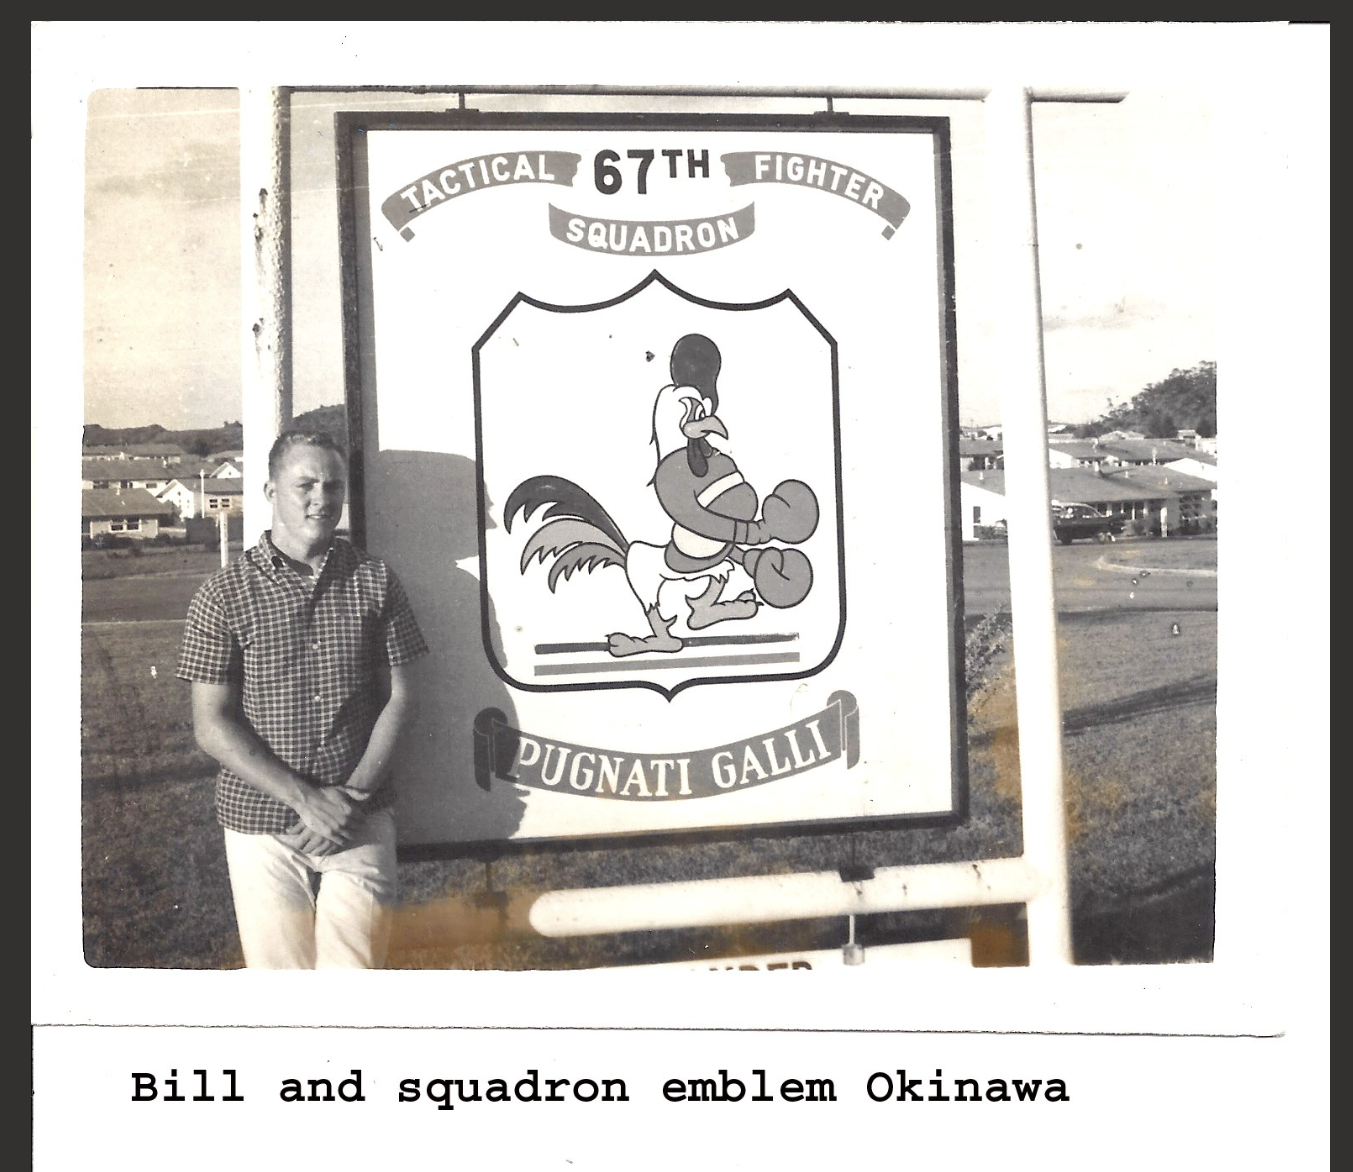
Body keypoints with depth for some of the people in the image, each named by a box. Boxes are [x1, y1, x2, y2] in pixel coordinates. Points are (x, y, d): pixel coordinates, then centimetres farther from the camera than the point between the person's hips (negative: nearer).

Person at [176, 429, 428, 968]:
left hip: (360, 822, 1)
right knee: (280, 965, 7)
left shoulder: (374, 580, 4)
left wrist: (353, 795, -9)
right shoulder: (225, 594, -3)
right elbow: (212, 725, -5)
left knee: (357, 964, 2)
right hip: (263, 825, -1)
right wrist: (306, 799, -14)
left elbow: (400, 698, 3)